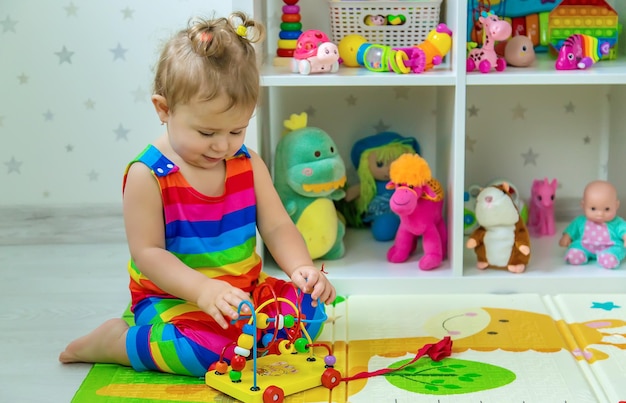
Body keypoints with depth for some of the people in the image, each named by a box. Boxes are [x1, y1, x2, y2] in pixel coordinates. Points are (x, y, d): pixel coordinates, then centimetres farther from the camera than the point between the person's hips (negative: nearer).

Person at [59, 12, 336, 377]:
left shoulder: (248, 164, 1)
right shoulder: (148, 175, -15)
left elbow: (277, 227, 1)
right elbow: (147, 252, -17)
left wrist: (301, 268, -20)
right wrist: (203, 289, -31)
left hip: (244, 291, 5)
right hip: (171, 299, -5)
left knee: (308, 308, -12)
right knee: (213, 348, -31)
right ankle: (116, 340, -6)